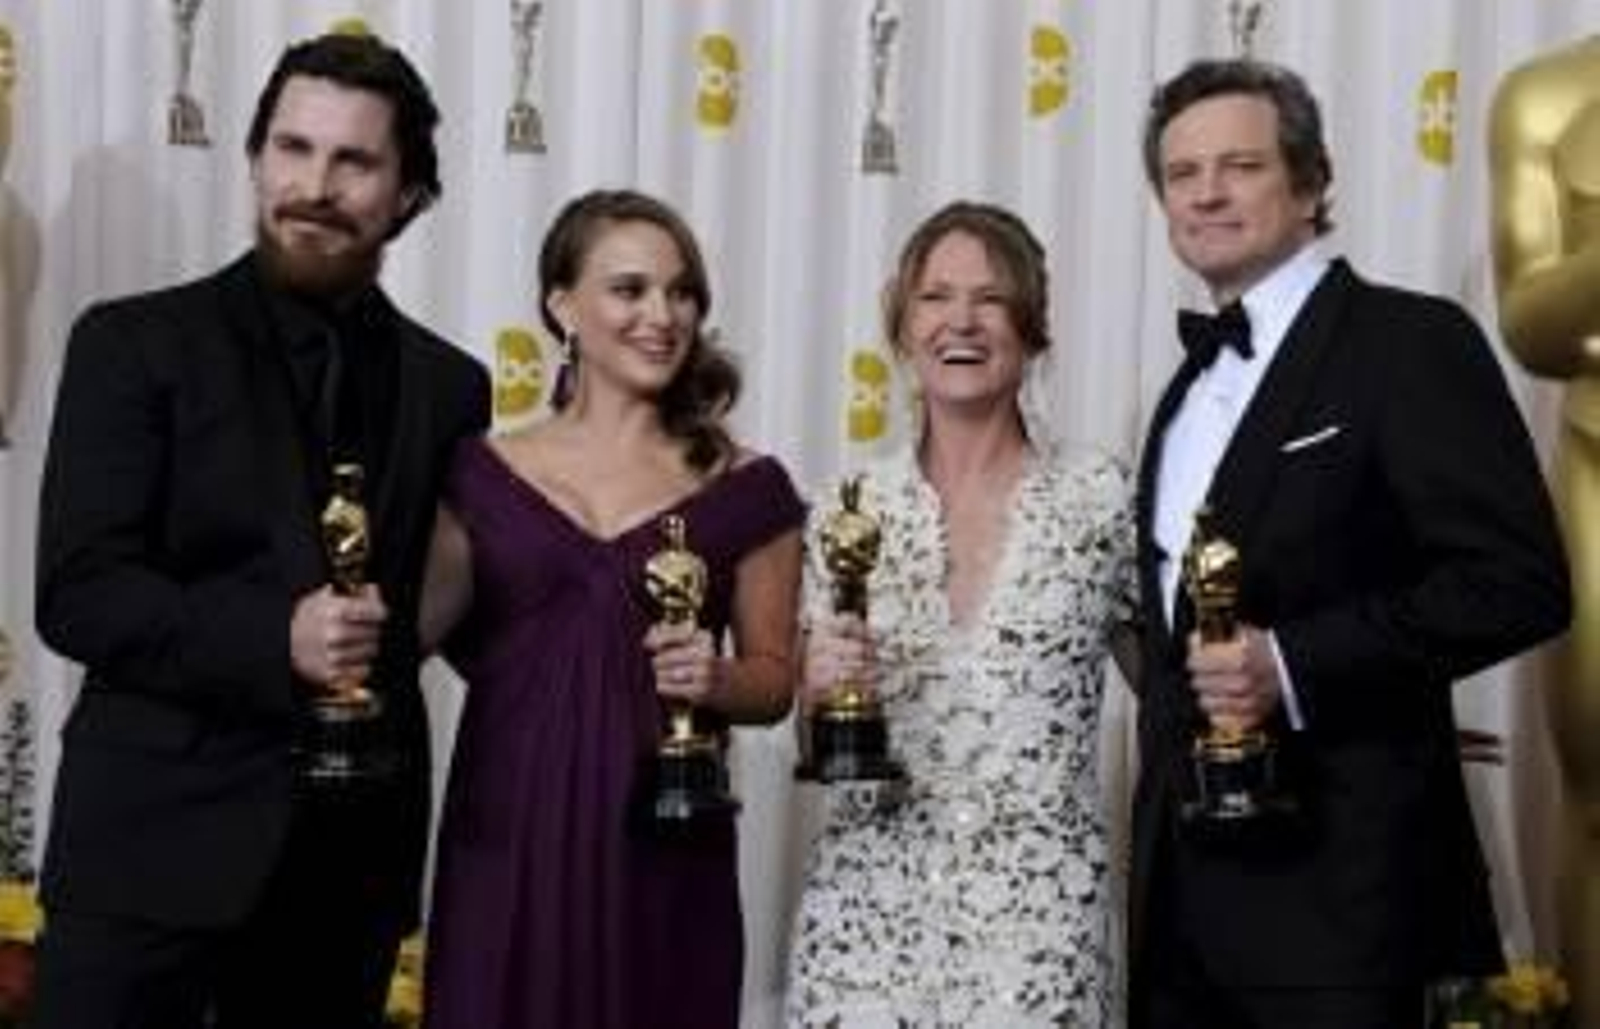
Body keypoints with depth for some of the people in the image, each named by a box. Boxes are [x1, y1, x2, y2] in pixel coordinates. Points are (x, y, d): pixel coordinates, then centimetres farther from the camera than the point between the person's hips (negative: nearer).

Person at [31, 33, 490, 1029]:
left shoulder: (449, 385, 9)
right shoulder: (136, 343, -2)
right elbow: (77, 592, -10)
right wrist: (276, 643, -21)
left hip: (354, 853, 4)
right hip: (154, 836, -3)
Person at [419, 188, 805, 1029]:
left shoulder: (745, 489, 4)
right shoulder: (483, 473, 6)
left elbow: (775, 679, 7)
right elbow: (418, 631, 8)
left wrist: (714, 677, -12)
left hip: (661, 843, 0)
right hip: (509, 841, 1)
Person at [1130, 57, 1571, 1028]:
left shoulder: (1411, 341, -8)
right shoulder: (1194, 383, 16)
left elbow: (1521, 580, -16)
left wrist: (1294, 664, -23)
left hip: (1337, 872, -7)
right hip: (1185, 869, 7)